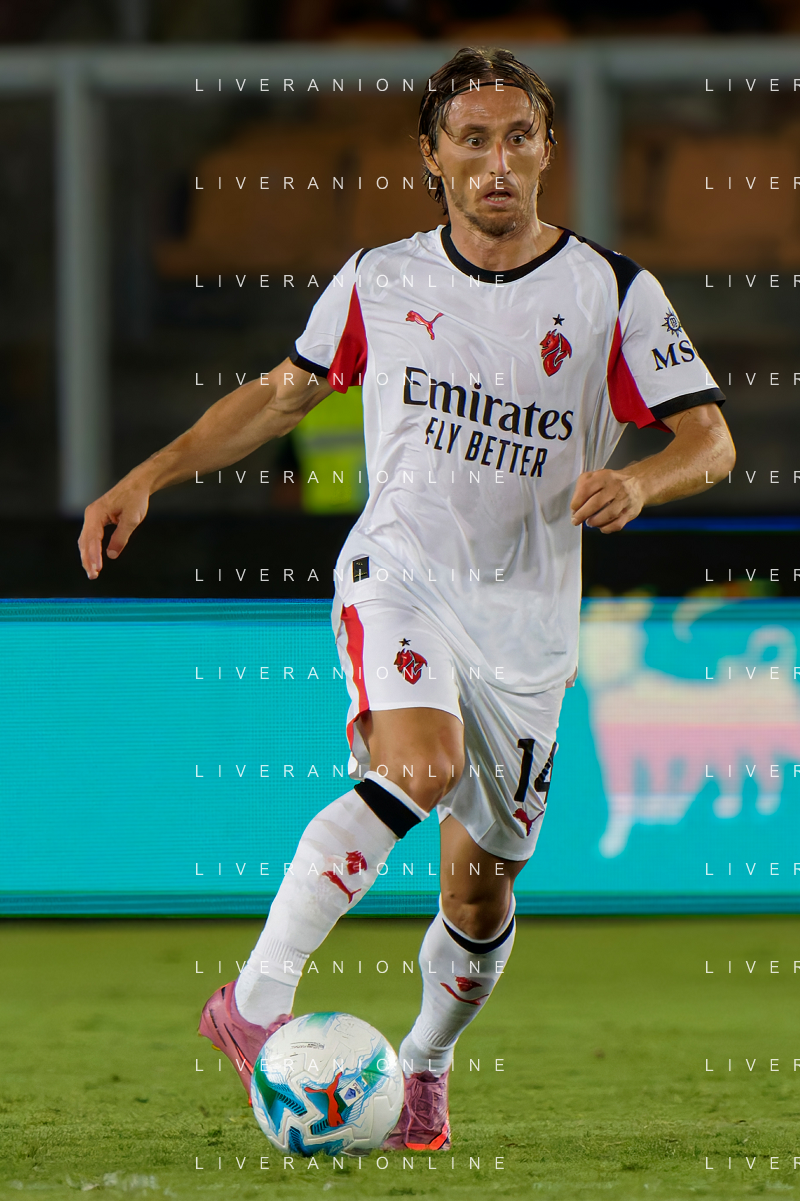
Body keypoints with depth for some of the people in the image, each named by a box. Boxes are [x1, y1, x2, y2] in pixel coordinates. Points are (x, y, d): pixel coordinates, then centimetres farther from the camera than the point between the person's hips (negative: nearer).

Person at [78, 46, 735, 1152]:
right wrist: (149, 477, 9)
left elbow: (710, 439, -4)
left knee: (481, 892, 7)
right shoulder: (380, 282, 4)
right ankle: (257, 1000, -34)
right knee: (422, 766, -33)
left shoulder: (611, 294, -2)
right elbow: (283, 394, 18)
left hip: (527, 622, 1)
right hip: (398, 574, -1)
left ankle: (422, 1068, 35)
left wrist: (639, 481, -26)